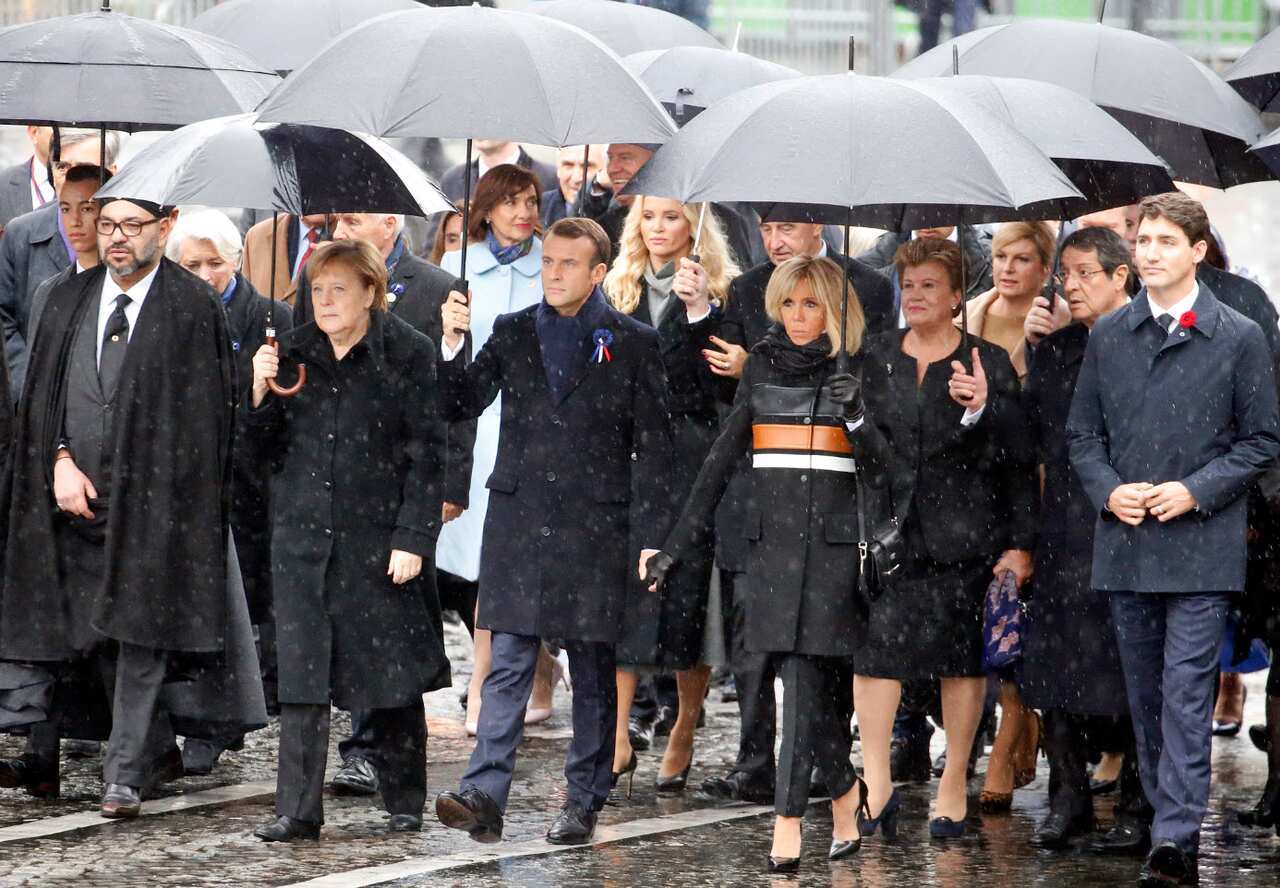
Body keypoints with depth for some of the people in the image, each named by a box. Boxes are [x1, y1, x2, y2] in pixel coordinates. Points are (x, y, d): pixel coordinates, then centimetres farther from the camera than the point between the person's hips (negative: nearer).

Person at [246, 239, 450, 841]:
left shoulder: (407, 353, -3)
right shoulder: (293, 354, 9)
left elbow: (426, 453, -5)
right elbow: (269, 451, 12)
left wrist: (412, 539, -11)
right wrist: (261, 393, -6)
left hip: (380, 537, -3)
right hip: (304, 536, 3)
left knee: (393, 674, 4)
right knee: (300, 673, -2)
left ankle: (404, 803, 17)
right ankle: (297, 810, -2)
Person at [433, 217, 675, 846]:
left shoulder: (632, 344, 3)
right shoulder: (512, 334, 11)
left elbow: (653, 445, 1)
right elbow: (461, 406, 6)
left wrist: (651, 536, -4)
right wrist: (451, 345, -11)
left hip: (595, 528, -2)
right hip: (518, 523, 2)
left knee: (593, 671, 5)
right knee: (507, 664, -5)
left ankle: (583, 804, 12)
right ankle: (484, 797, -11)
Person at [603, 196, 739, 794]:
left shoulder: (718, 292, 2)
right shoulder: (619, 291, 15)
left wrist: (700, 311, -19)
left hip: (692, 461, -3)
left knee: (687, 594, -3)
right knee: (620, 593, -7)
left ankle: (684, 736, 8)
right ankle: (618, 738, -8)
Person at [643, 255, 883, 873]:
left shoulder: (854, 373, 3)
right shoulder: (761, 368, 10)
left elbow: (882, 472, -2)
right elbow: (721, 462, 11)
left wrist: (855, 416, -20)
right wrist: (677, 546, 7)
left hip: (833, 542, -2)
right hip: (772, 540, 2)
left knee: (805, 682, -8)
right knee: (812, 682, -2)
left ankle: (787, 823, -5)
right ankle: (845, 790, 16)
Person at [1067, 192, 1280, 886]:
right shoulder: (1107, 336, 9)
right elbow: (1083, 433, 13)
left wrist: (1196, 490, -12)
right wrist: (1108, 491, -6)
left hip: (1200, 546, -4)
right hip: (1125, 545, 4)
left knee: (1186, 695, -11)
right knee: (1145, 698, 10)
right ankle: (1171, 825, 20)